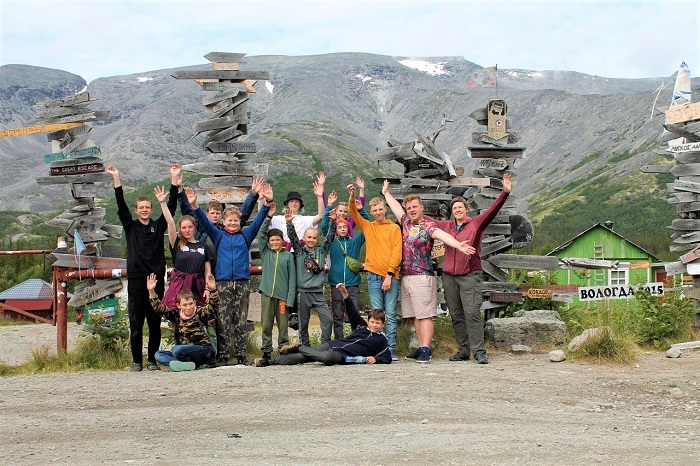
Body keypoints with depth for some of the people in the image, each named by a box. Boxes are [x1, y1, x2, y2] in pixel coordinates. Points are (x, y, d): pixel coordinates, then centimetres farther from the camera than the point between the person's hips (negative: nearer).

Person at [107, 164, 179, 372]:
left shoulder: (159, 226, 11)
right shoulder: (130, 226, 10)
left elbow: (171, 206, 5)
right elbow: (121, 206, 2)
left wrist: (174, 179, -1)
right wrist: (116, 179, -7)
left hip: (157, 278, 1)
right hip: (136, 279, -1)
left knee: (155, 323, 4)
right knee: (135, 323, 1)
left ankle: (153, 360, 11)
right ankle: (137, 361, 6)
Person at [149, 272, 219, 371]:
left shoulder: (200, 313, -3)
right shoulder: (176, 315, 9)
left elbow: (213, 307, -20)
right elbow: (159, 308, 6)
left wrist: (213, 290, -36)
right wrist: (151, 291, -6)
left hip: (203, 349, -7)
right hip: (184, 351, 7)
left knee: (176, 350, -31)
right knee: (158, 355, -8)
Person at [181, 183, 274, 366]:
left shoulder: (246, 235, 13)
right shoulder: (218, 235, 12)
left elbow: (259, 219, 5)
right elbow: (204, 220, 3)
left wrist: (267, 203, -9)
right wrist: (194, 205, -12)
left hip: (242, 282, 1)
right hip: (222, 282, -1)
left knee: (241, 322, 2)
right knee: (222, 322, -3)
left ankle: (241, 355, 5)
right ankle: (222, 356, 0)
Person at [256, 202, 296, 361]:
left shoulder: (288, 255, 4)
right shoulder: (265, 253, 10)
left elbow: (292, 278, 1)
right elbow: (261, 235, 1)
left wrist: (289, 299, -7)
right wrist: (268, 218, -9)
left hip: (283, 295, -2)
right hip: (267, 294, 2)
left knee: (283, 325, 2)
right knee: (266, 325, 3)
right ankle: (266, 351, 8)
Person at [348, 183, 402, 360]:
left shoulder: (394, 228, 6)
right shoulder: (367, 226, 13)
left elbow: (397, 252, -2)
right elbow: (353, 212, 2)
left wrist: (389, 274, -10)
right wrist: (352, 197, -16)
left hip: (391, 277, -2)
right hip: (374, 276, 2)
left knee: (391, 314, -1)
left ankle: (391, 349, 1)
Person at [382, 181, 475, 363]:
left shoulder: (428, 225, -7)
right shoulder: (406, 223, 13)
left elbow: (441, 234, -27)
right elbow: (395, 206, 31)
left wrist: (457, 244, -45)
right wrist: (386, 193, 46)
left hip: (423, 276, -7)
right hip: (405, 276, 7)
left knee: (424, 315, -9)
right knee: (414, 316, 8)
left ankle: (425, 350, -13)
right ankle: (421, 348, 12)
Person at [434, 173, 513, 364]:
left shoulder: (476, 223, 2)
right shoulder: (446, 226, 13)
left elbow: (492, 210, -10)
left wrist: (505, 192, -22)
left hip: (470, 275, -5)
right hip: (449, 276, 5)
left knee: (472, 313, -12)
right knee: (456, 315, 6)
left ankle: (479, 352, -12)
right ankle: (463, 350, 12)